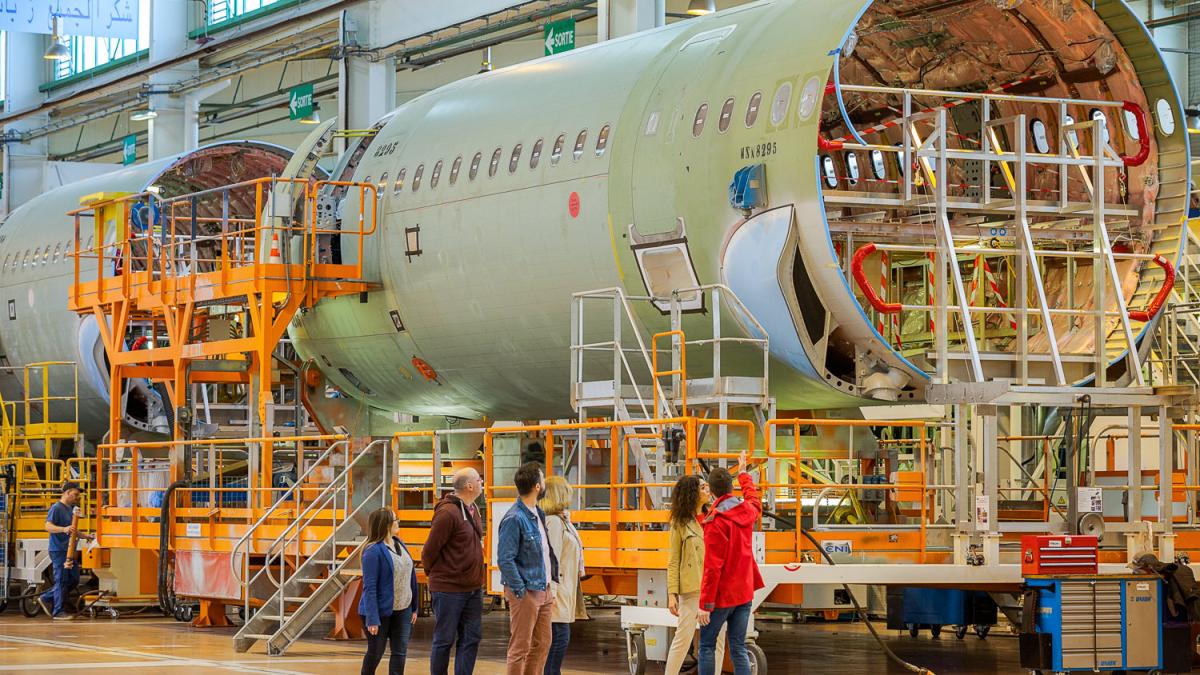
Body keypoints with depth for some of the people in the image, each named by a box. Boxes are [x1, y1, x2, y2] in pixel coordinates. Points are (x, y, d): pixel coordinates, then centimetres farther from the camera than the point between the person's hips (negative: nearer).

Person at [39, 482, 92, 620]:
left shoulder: (71, 509, 17)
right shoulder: (56, 508, -11)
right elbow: (48, 526, -22)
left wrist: (84, 536, 15)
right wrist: (63, 529, -37)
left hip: (68, 551, 9)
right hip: (58, 550, -9)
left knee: (74, 579, 10)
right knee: (62, 580, -6)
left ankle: (47, 599, 20)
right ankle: (58, 612, 1)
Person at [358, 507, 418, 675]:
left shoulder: (400, 545, 6)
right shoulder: (373, 551, -17)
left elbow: (410, 577, 12)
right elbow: (369, 587, -19)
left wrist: (414, 607, 12)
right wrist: (372, 619, -23)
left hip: (402, 610, 6)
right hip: (381, 611, -6)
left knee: (400, 652, 3)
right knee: (375, 653, 7)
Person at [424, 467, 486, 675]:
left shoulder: (472, 509, 10)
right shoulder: (448, 513, -18)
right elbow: (430, 550, -13)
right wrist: (433, 573, 1)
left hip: (473, 588, 8)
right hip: (449, 589, -8)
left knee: (471, 638, 8)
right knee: (444, 640, 2)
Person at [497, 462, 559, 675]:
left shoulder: (538, 514, 10)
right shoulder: (515, 518, -17)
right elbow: (505, 560, -19)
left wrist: (553, 578, 11)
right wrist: (520, 592, -19)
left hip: (544, 591, 9)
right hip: (526, 592, -9)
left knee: (542, 645, 14)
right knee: (520, 648, -1)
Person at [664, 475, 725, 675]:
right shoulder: (680, 523, 1)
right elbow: (673, 561, 0)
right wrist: (672, 594, -7)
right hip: (692, 589, -4)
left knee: (718, 639, 4)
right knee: (684, 636, -3)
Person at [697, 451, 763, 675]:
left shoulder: (715, 521, -17)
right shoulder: (748, 510, 3)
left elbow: (712, 567, -20)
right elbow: (754, 499, 31)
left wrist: (705, 604, -17)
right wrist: (743, 474, 48)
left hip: (721, 595, -6)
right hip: (744, 592, 6)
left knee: (707, 646, 5)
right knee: (738, 648, 6)